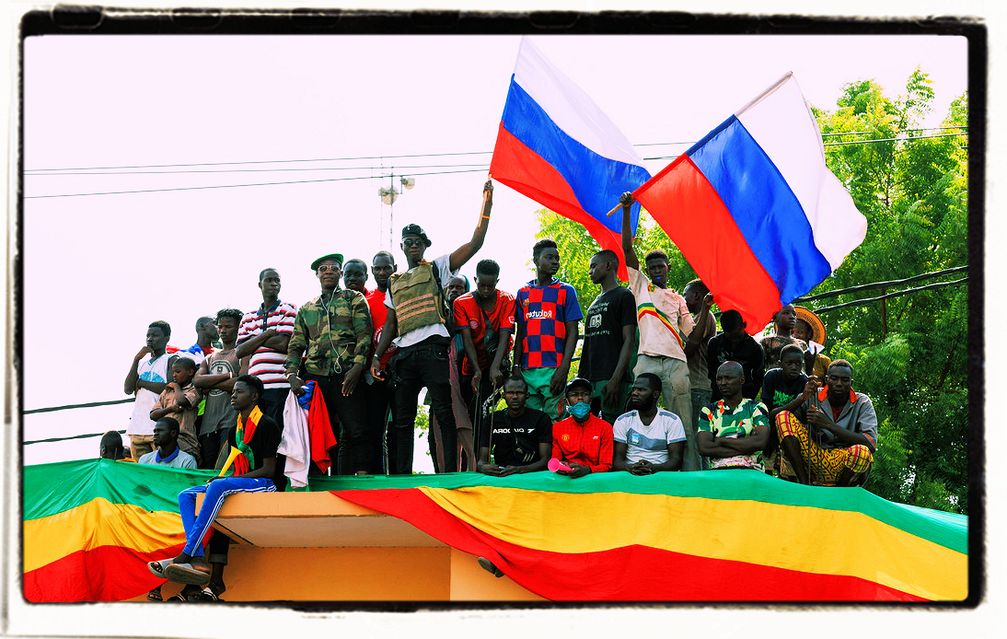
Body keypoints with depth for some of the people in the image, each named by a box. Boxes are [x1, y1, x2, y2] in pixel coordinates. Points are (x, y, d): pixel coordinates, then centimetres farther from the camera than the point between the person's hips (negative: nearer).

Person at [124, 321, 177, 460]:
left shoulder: (171, 360, 3)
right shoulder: (142, 362, 22)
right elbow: (128, 389, 9)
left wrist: (141, 383, -1)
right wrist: (136, 359, 2)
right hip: (137, 426, 6)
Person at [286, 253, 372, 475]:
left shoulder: (354, 299, 11)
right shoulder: (306, 309, 21)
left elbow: (364, 335, 0)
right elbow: (296, 346, 17)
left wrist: (357, 367, -14)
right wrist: (292, 375, 0)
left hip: (347, 376, -3)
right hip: (315, 377, 3)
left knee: (355, 432, -12)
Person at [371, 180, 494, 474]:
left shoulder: (437, 268, 9)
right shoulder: (395, 283, 23)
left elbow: (475, 243, -1)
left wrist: (486, 204, -9)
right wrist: (377, 357, 10)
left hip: (433, 348, -5)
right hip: (404, 353, 5)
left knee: (444, 412, -9)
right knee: (402, 417, 4)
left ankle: (450, 471, -12)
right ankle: (401, 474, 6)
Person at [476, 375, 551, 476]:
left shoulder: (541, 419, 4)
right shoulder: (493, 420, 12)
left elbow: (545, 460, -4)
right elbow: (481, 460, 8)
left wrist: (520, 470, -23)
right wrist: (483, 467, -19)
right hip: (500, 477, 4)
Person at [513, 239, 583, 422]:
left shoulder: (566, 291, 7)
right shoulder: (523, 293, 16)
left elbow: (572, 333, 2)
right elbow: (520, 332, 17)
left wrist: (563, 369, -9)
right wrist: (516, 366, 5)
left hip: (553, 370, -3)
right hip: (527, 370, 3)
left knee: (554, 419, -8)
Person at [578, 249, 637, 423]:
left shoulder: (623, 296, 0)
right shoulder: (595, 303, 26)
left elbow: (629, 341, -8)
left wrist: (615, 380, -19)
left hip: (610, 379, -8)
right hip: (589, 379, 8)